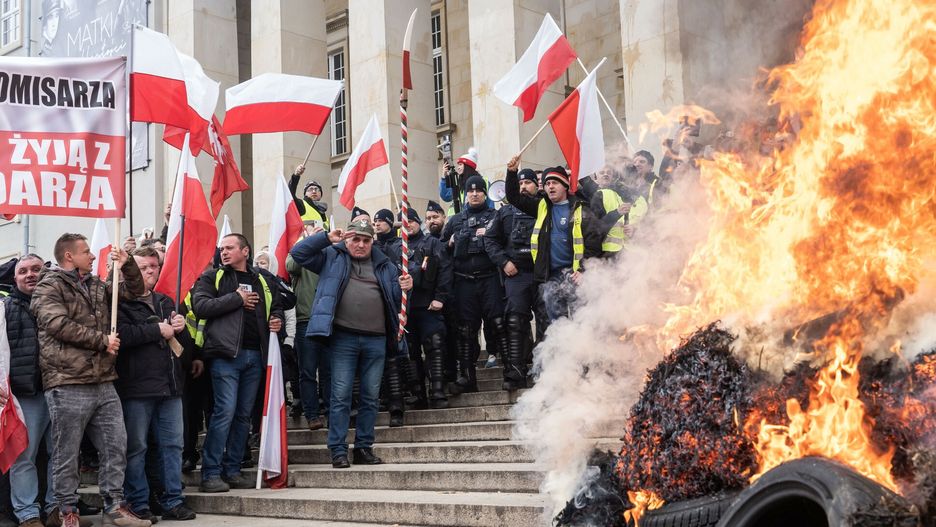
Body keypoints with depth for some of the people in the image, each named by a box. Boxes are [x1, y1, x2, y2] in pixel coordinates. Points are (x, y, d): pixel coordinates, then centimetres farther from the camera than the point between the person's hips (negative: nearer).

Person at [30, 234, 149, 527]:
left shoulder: (97, 285, 19)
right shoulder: (49, 286, -2)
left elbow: (134, 291, 24)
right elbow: (58, 325, -16)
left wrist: (127, 265, 5)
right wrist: (101, 341, -13)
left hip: (104, 382, 7)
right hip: (68, 385, -7)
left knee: (116, 446, 6)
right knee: (67, 453, 2)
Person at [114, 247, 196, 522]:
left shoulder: (166, 302, 20)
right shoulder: (123, 302, -1)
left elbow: (187, 345, 25)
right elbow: (121, 334, -21)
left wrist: (182, 329, 3)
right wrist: (158, 330, -13)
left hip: (170, 385, 6)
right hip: (137, 386, -6)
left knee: (173, 445, 8)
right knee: (136, 448, 1)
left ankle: (173, 501, 16)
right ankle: (138, 505, 11)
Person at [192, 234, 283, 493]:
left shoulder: (262, 281, 18)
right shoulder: (212, 277, 6)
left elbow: (276, 306, 31)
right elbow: (200, 305, -10)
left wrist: (277, 318, 8)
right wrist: (237, 299, -9)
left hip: (255, 355, 5)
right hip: (226, 354, -5)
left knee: (243, 414, 8)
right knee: (225, 410, -12)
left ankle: (232, 470, 16)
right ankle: (210, 473, -6)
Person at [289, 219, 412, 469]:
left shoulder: (384, 265, 16)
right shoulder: (332, 257, 9)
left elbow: (395, 299, 20)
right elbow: (298, 253, 1)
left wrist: (404, 287, -2)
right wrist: (327, 238, -7)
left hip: (376, 339, 3)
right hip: (343, 338, -3)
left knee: (371, 397, 7)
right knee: (341, 396, -3)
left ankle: (364, 447, 17)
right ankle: (338, 450, 2)